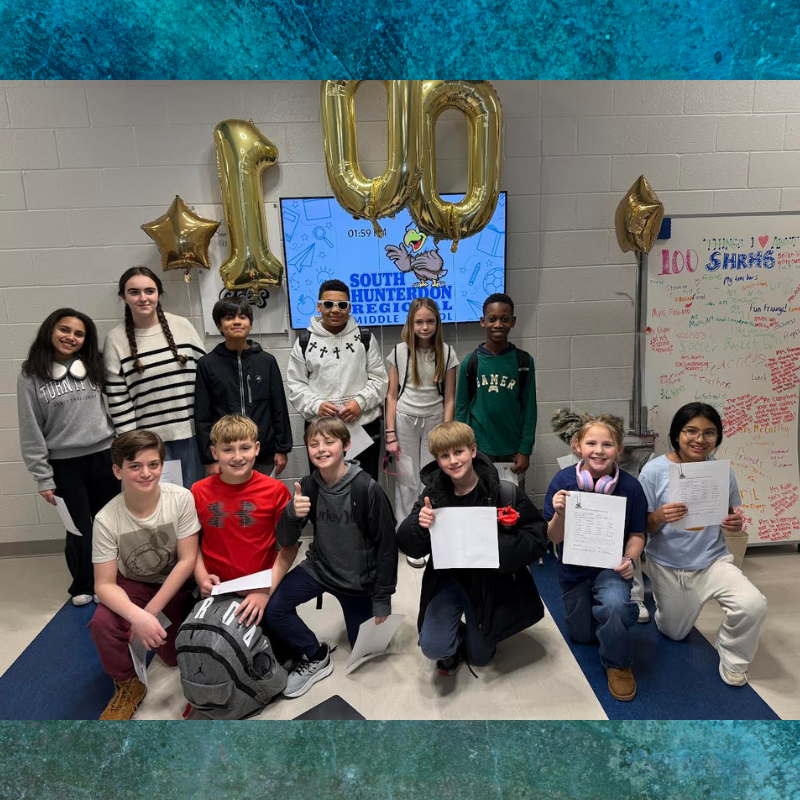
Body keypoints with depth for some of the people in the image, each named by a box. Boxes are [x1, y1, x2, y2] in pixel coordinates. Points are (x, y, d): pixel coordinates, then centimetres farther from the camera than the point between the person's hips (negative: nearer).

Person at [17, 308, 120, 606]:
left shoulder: (95, 366, 5)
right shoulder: (31, 376, -2)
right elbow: (31, 431, -1)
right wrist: (43, 477, -3)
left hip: (105, 457, 2)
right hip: (64, 464, -1)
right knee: (79, 529, 7)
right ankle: (83, 586, 30)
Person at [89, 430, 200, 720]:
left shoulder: (181, 498, -25)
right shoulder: (107, 519, -23)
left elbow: (187, 560, -19)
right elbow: (104, 584, -20)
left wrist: (151, 613, -23)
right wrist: (137, 616, -39)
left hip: (176, 586, 0)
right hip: (134, 584, 0)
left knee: (175, 657, -6)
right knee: (103, 623, -29)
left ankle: (163, 633, 30)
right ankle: (128, 684, -1)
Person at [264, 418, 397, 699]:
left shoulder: (367, 489, -22)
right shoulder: (308, 486, -9)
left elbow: (387, 544, -14)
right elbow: (285, 541, -8)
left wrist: (383, 599, -9)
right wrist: (292, 513, -30)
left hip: (359, 579, -3)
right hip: (319, 567, 3)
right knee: (272, 610, -16)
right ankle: (316, 657, 9)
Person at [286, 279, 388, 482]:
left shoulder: (366, 339, 5)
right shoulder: (305, 341, 4)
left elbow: (379, 379, 3)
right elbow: (296, 384, 4)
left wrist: (360, 401, -14)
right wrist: (316, 405, -13)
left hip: (364, 426, 0)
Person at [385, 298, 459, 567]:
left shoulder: (446, 353, -1)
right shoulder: (400, 351, -2)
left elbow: (449, 398, 0)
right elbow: (392, 395, 0)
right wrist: (390, 435, -4)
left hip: (434, 421, 1)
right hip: (405, 421, 0)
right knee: (408, 482, 3)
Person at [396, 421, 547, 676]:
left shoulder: (504, 492, -20)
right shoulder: (434, 492, -12)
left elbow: (536, 540, -18)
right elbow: (410, 547, -9)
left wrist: (496, 545, -34)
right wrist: (419, 525, -31)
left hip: (490, 580, -1)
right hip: (448, 577, 1)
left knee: (480, 658, 13)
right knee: (432, 647, -14)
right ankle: (455, 641, 23)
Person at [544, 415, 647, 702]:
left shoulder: (630, 486, -18)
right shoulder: (563, 481, -18)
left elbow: (637, 534, -3)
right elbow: (554, 539, -12)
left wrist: (629, 559, -22)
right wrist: (560, 514, -32)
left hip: (611, 566, -2)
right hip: (573, 568, 2)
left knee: (615, 604, -35)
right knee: (582, 634, 19)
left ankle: (618, 665, -4)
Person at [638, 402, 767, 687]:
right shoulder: (654, 470, -15)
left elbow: (731, 519, 5)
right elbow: (643, 527, -11)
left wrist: (735, 524, -18)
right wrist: (660, 517, -32)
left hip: (713, 561, 1)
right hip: (668, 567, -1)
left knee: (753, 604, -25)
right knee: (674, 634, 15)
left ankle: (733, 662, 5)